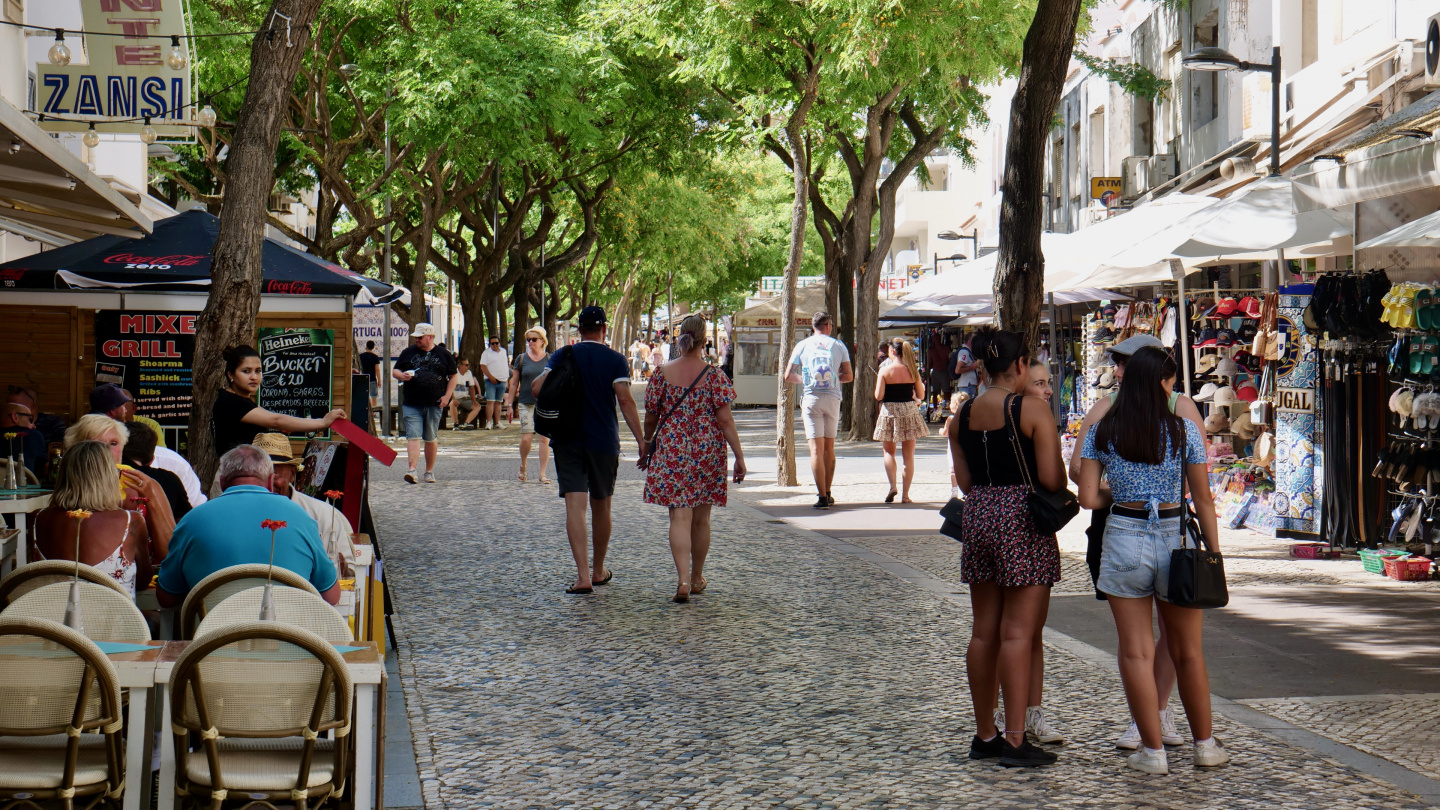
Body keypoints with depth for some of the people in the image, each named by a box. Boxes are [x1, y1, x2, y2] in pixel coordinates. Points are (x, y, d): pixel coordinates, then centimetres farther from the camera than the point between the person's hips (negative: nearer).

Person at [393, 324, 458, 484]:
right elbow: (394, 371, 13)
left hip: (434, 404, 0)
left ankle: (429, 471, 20)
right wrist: (401, 375, -12)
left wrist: (447, 396, -1)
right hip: (411, 404, 0)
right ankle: (412, 470, -19)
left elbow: (453, 376, 11)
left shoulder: (444, 355, 6)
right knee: (413, 436, -12)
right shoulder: (408, 353, 9)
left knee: (431, 439, 8)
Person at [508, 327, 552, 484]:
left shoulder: (550, 359, 6)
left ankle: (542, 474, 6)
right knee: (526, 438, -10)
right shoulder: (521, 358, 7)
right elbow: (514, 383, 10)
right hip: (526, 403, 0)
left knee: (545, 438, -2)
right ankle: (523, 465, 18)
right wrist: (510, 403, 6)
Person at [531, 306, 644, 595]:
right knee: (601, 507, 15)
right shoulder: (615, 359, -2)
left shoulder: (562, 355, 2)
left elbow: (537, 389, -7)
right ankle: (599, 571, 29)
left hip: (568, 440, 0)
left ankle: (583, 575, -19)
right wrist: (641, 440, -13)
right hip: (604, 441, 0)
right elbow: (625, 400, -12)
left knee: (575, 506, -7)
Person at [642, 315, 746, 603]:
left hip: (671, 452, -1)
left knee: (679, 517, -4)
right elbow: (725, 419, -7)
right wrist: (739, 456, -4)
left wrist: (647, 444, 21)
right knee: (701, 519, 14)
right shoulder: (714, 376, -4)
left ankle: (683, 580, -19)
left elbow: (650, 416, 4)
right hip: (708, 454, 1)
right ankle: (697, 578, 29)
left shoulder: (662, 373, -2)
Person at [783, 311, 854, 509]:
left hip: (811, 398, -2)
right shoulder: (838, 345, 6)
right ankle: (828, 494, 20)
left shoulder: (802, 346, 5)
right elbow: (848, 376, 4)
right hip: (833, 398, 2)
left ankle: (822, 497, -12)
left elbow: (788, 376, 3)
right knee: (829, 447, 15)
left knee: (816, 448, -5)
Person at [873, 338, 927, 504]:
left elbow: (878, 396, -12)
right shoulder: (912, 370, -1)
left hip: (889, 412, -2)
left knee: (889, 451, 14)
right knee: (909, 455, 7)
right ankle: (905, 495, 5)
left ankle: (892, 486, -6)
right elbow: (920, 395, 4)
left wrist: (878, 381, 8)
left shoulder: (885, 370, -9)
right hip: (909, 412, 2)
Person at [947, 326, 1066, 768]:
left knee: (983, 631, 12)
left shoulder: (963, 414, 7)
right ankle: (1015, 740, -3)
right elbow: (1052, 480, -13)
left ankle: (984, 734, 19)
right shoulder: (1032, 410, -11)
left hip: (977, 516, 6)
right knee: (1018, 632, -4)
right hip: (1023, 521, -6)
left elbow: (964, 480, 9)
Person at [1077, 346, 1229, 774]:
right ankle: (1205, 745, 23)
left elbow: (1088, 498, -4)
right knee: (1187, 651, 13)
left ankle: (1153, 751, 6)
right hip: (1175, 539, 0)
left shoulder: (1102, 431, 0)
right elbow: (1204, 500, -2)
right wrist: (1214, 554, 5)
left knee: (1136, 653, 5)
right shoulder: (1183, 430, -3)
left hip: (1124, 538, 0)